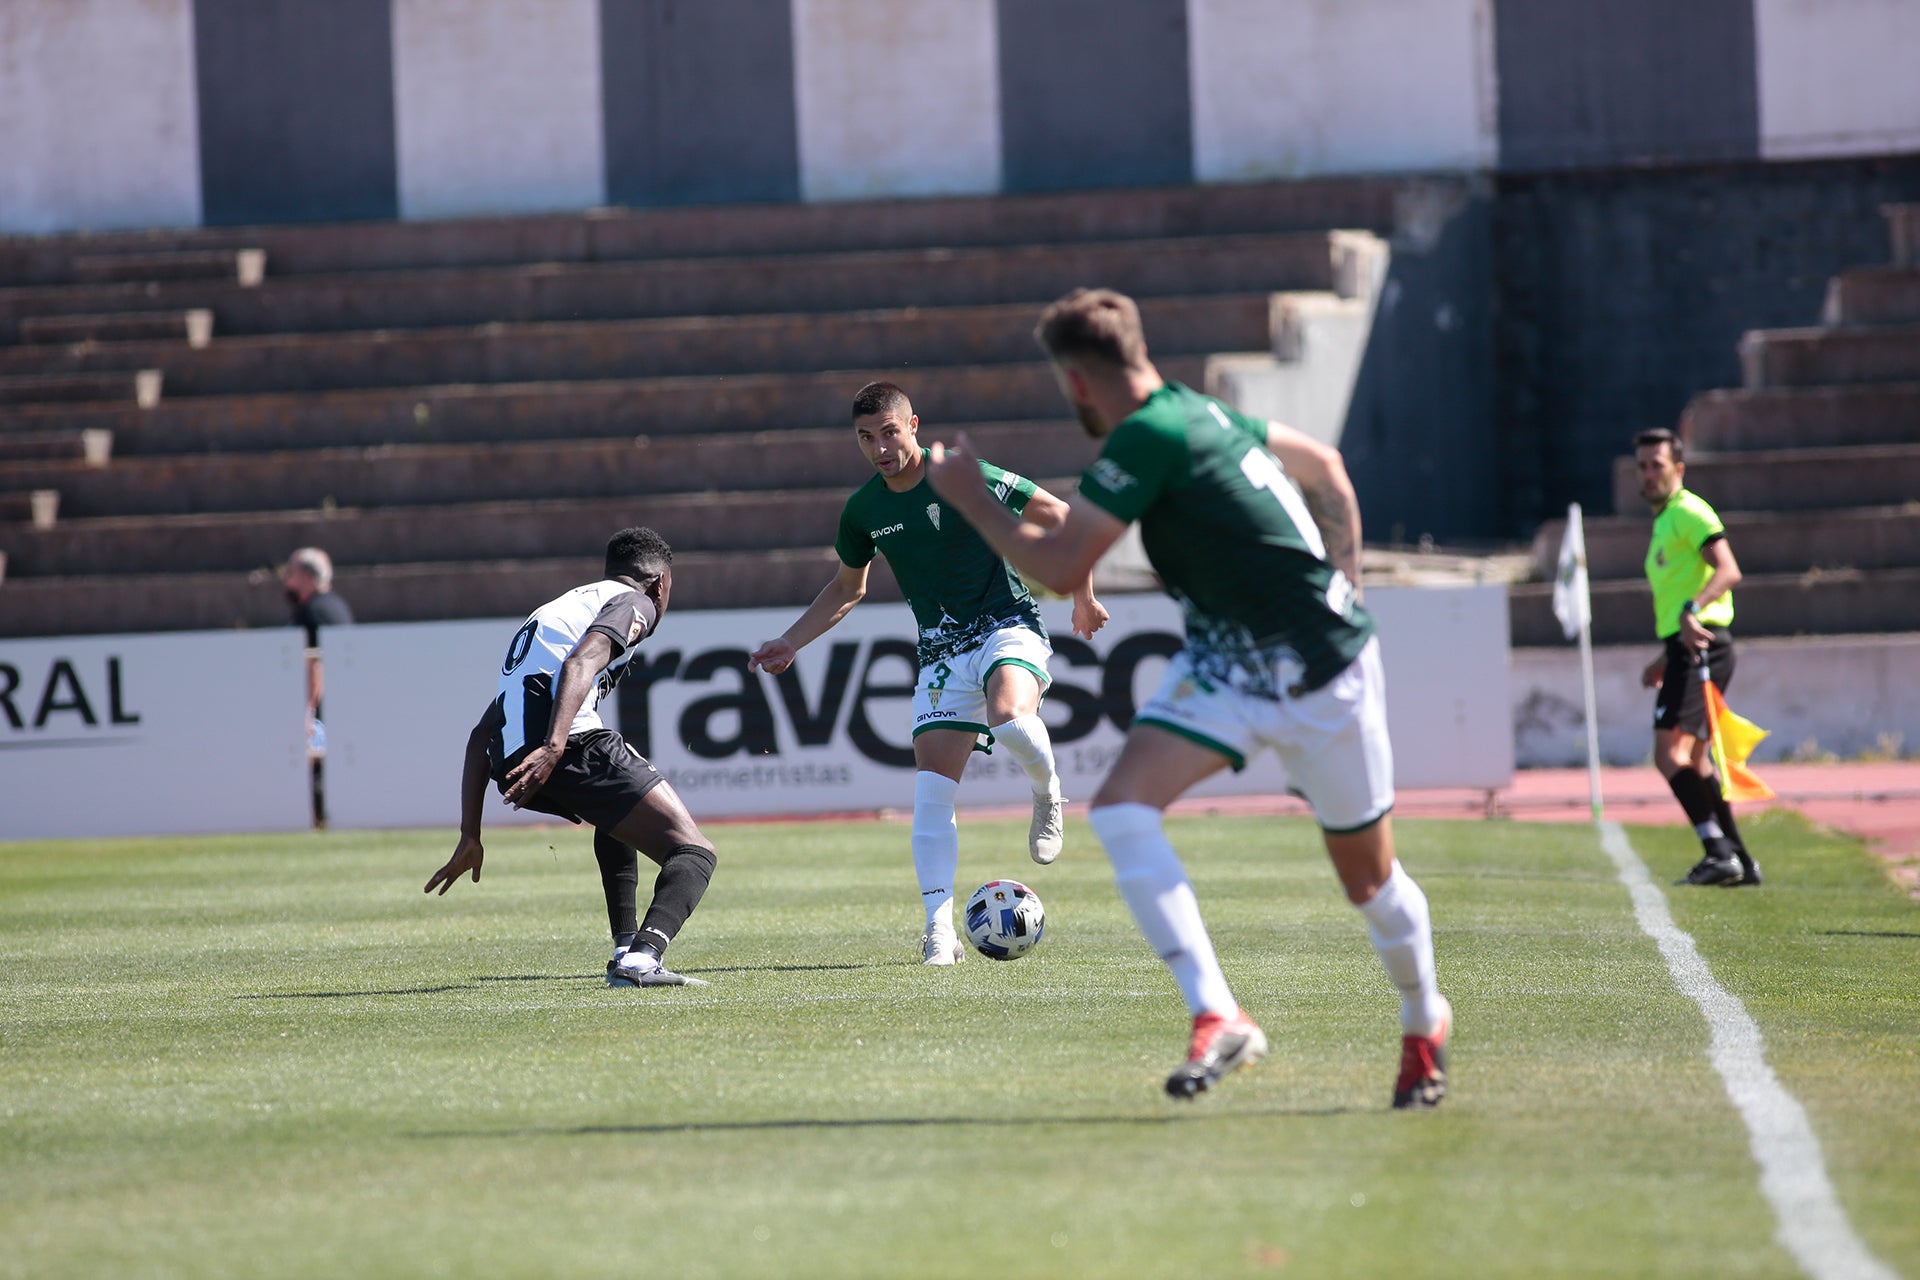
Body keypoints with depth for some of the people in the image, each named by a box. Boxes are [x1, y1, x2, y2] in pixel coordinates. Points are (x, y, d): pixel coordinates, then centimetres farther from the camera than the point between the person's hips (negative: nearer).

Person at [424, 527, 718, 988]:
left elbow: (481, 735, 32)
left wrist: (470, 838, 32)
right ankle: (643, 956, -30)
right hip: (571, 745, -8)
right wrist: (553, 747, -25)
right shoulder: (634, 602, 13)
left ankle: (626, 949, 25)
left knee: (618, 817, 37)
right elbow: (581, 663, -12)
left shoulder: (558, 608, 36)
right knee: (693, 853, -3)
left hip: (508, 763, 8)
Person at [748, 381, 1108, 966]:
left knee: (1010, 719, -36)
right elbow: (847, 588, 23)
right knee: (932, 791, -10)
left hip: (1007, 627, -4)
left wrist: (1083, 597, -3)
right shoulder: (863, 511, 4)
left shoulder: (964, 478, -11)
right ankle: (940, 930, -9)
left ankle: (1047, 791, -3)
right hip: (941, 651, 4)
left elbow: (1060, 518, -3)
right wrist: (789, 643, 17)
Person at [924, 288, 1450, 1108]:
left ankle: (1424, 1024, 33)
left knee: (1368, 878, 7)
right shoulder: (1196, 413, 6)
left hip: (1321, 671, -8)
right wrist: (1337, 585, 16)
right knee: (1121, 808, -13)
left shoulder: (1148, 438, -21)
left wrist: (967, 496, -7)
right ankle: (1216, 1017, -16)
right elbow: (1324, 466, 18)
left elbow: (1059, 566, -20)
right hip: (1224, 664, 8)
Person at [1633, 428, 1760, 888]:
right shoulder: (1664, 521, 23)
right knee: (1694, 760, 13)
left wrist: (1692, 610, -37)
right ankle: (1739, 861, 15)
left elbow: (1728, 571, -23)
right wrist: (1666, 659, 30)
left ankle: (1719, 852, -23)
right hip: (1690, 648, 10)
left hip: (1699, 647, -10)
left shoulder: (1689, 512, -8)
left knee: (1670, 752, -17)